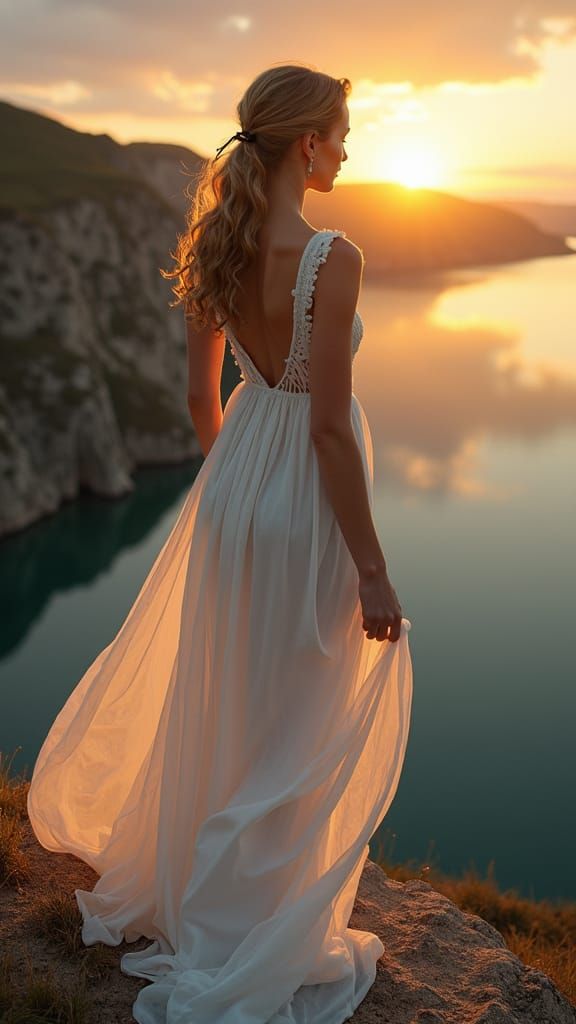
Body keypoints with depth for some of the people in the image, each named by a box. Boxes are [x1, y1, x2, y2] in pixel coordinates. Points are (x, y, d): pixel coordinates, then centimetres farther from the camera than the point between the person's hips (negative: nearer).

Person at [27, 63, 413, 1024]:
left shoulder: (213, 247, 1)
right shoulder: (332, 256, -20)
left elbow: (203, 393, 8)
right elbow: (330, 425, -22)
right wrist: (372, 569, -15)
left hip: (233, 483, 7)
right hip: (306, 497, -7)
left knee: (219, 707, 25)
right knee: (291, 733, 8)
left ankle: (179, 888, 47)